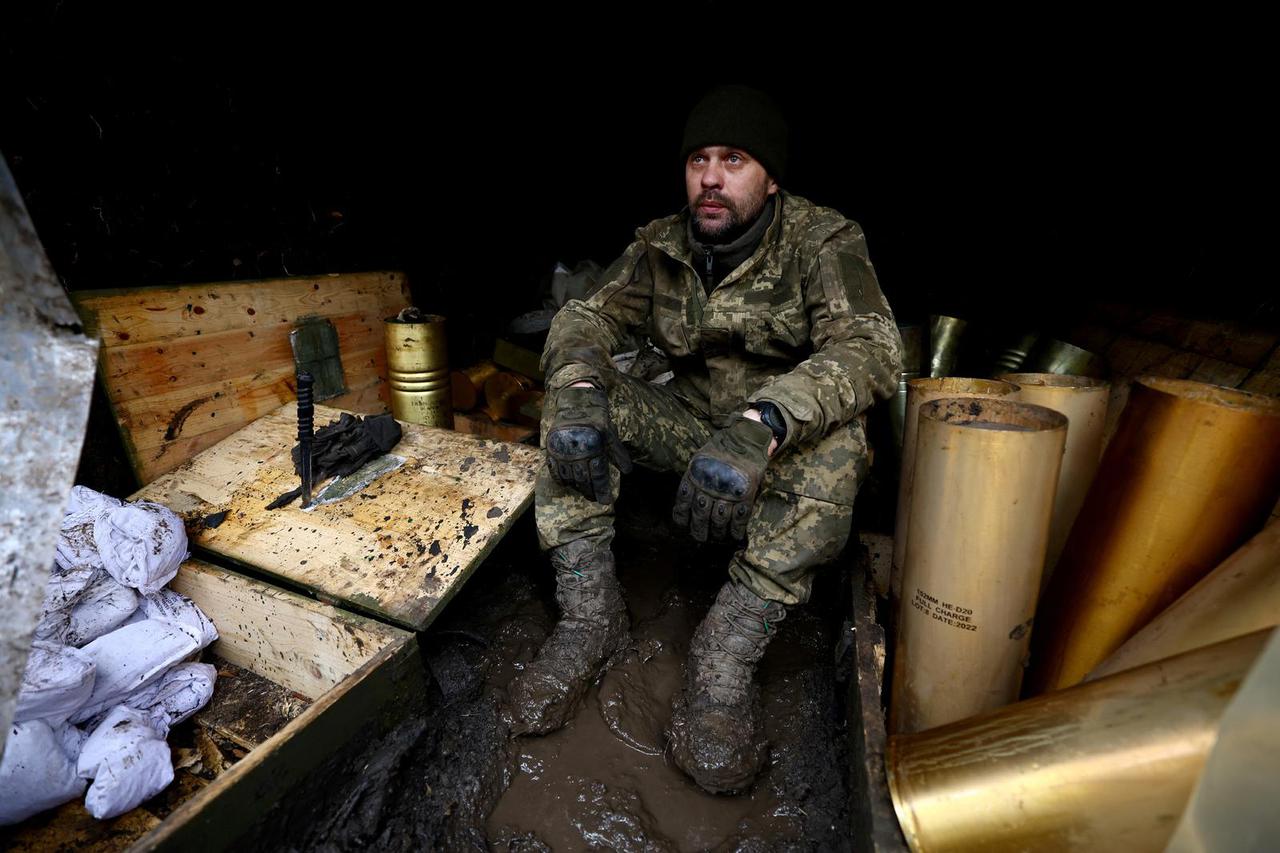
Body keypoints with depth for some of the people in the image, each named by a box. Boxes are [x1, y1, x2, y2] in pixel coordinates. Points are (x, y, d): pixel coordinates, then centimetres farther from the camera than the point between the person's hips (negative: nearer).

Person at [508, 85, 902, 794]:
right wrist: (577, 387, -31)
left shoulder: (822, 242, -12)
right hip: (689, 424, 3)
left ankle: (724, 661, -24)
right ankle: (589, 618, -14)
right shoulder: (662, 246, 0)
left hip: (780, 440, -2)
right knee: (572, 396, -16)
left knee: (833, 443, -35)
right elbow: (588, 316, -7)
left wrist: (760, 427, -46)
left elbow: (869, 346, -28)